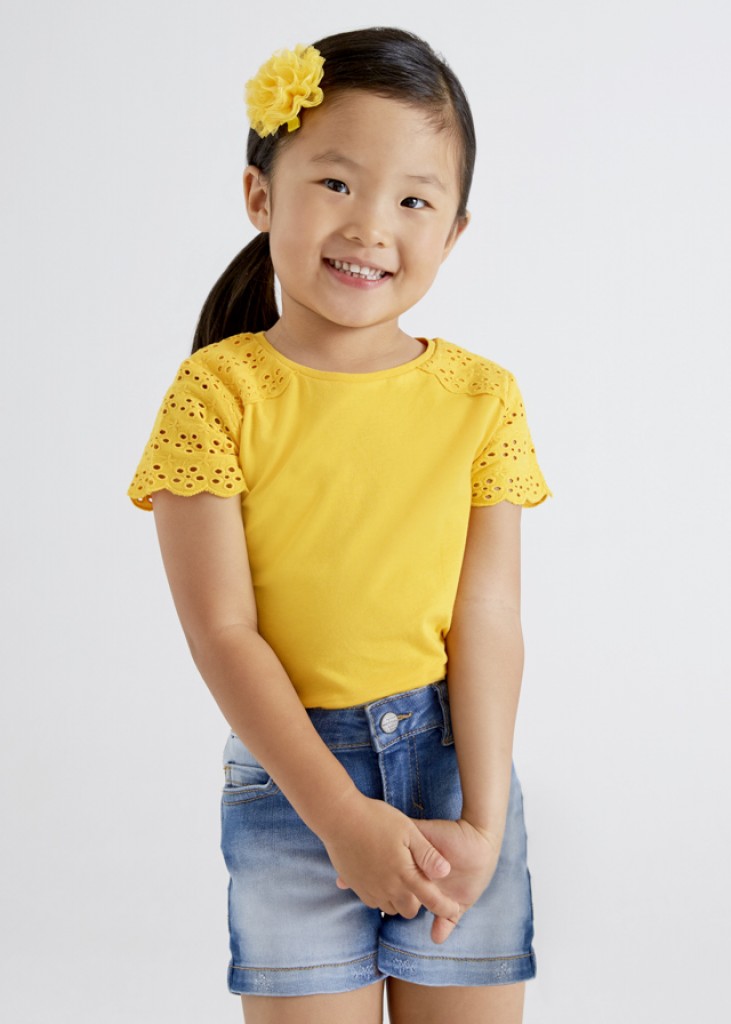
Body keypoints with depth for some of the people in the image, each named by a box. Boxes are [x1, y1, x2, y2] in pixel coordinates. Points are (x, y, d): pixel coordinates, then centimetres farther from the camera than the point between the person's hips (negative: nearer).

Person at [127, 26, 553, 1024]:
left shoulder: (480, 397, -2)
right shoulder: (218, 392, -8)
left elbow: (489, 621, -4)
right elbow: (222, 632, -11)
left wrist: (483, 822, -10)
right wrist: (340, 815, -14)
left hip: (454, 759, 2)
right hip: (288, 771, -1)